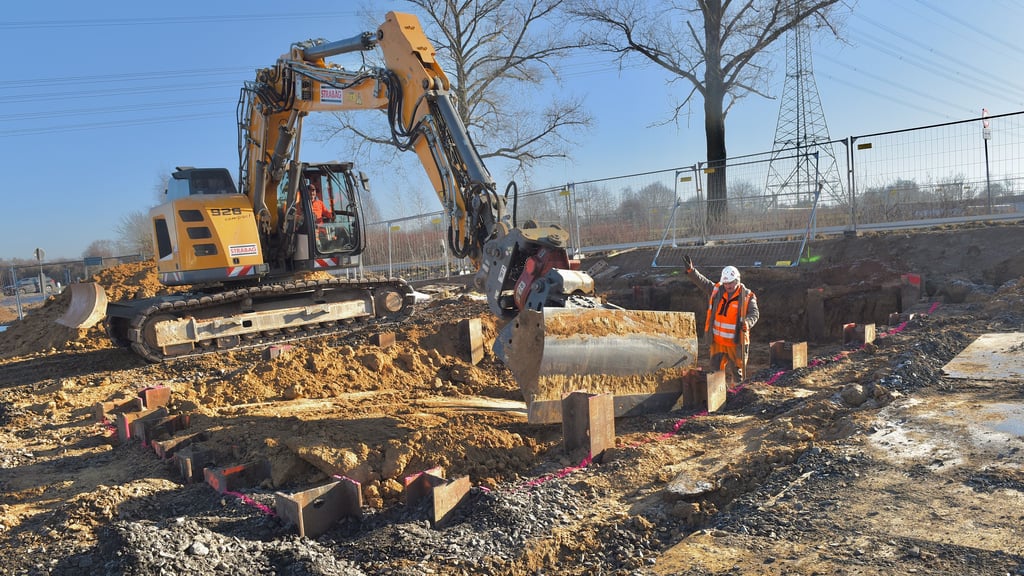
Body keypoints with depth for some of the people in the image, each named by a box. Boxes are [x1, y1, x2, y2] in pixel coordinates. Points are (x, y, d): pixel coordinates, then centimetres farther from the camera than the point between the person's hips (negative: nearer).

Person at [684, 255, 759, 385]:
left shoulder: (747, 296, -7)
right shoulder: (716, 290, 2)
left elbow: (754, 313, -15)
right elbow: (701, 281, -4)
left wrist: (747, 323, -36)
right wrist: (691, 270, -20)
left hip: (736, 343, -2)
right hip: (717, 342, 2)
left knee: (737, 372, 12)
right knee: (716, 370, 3)